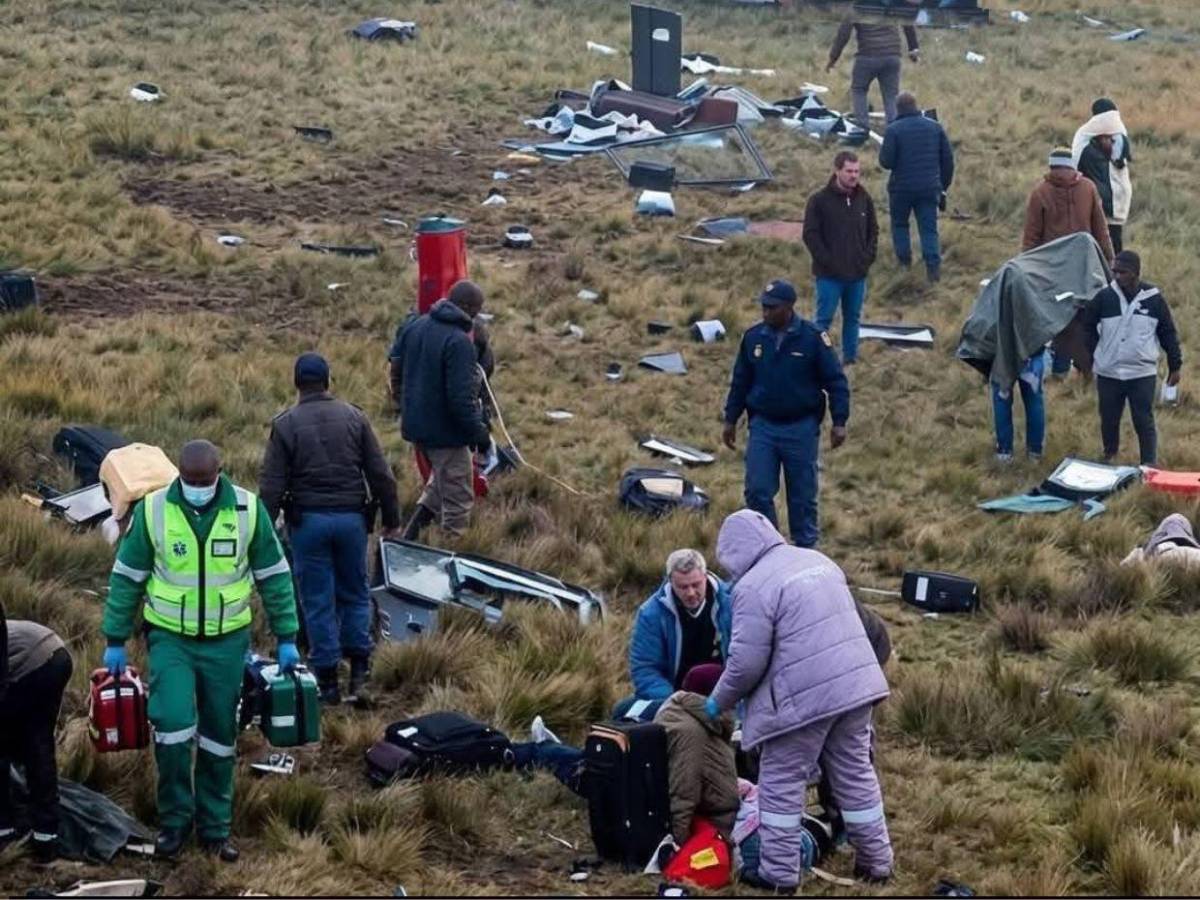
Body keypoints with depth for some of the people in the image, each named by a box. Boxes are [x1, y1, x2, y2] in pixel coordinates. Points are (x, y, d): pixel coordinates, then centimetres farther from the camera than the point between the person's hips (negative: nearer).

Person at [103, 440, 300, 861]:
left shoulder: (248, 509, -9)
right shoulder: (152, 509, -11)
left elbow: (274, 576, 1)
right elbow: (126, 578, -1)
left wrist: (286, 638, 2)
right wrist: (115, 641, 1)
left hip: (227, 640, 1)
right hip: (170, 638, -1)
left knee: (220, 735, 8)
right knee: (173, 723, -15)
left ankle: (215, 827, 21)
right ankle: (174, 819, 4)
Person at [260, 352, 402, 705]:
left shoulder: (285, 424, -5)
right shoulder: (354, 417, 1)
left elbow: (271, 485, -6)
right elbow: (380, 474, 2)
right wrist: (392, 519, 12)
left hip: (307, 520, -2)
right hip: (351, 517, 2)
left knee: (318, 600, 5)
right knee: (354, 593, 17)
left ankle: (327, 679, 7)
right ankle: (359, 666, 13)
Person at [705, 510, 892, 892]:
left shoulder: (753, 587, -12)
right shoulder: (817, 560, 14)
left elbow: (746, 662, -12)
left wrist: (719, 702, 3)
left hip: (804, 698, -7)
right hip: (855, 685, 7)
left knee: (782, 784, 6)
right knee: (856, 774, 18)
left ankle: (779, 873, 10)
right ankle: (875, 860, 25)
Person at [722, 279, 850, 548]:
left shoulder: (813, 338, -10)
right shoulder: (753, 337, 0)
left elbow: (836, 382, -5)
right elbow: (740, 382, 12)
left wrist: (839, 422, -10)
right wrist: (730, 420, 13)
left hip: (801, 428, -3)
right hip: (762, 426, 3)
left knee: (802, 495, 6)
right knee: (757, 491, -2)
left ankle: (806, 547, 20)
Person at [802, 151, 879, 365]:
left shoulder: (864, 199, 5)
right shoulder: (819, 200, -9)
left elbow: (873, 231, 13)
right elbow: (810, 235, -10)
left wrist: (868, 257, 1)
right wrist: (827, 261, -14)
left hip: (858, 274, 5)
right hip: (829, 275, -5)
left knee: (853, 317, 14)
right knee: (824, 319, -1)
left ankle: (850, 358, 25)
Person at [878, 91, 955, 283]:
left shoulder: (894, 130, -11)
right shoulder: (934, 127, 3)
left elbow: (886, 161, -13)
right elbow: (948, 158, 6)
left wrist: (883, 150, 9)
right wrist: (944, 184, 15)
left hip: (902, 188, -3)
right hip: (929, 188, 3)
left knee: (899, 224, 18)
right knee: (929, 228, 5)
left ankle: (904, 261, 16)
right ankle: (933, 266, -7)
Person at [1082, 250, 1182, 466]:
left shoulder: (1154, 298, -5)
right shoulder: (1104, 297, -5)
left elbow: (1168, 333, 4)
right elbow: (1088, 325, 11)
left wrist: (1175, 365, 4)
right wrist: (1096, 352, 7)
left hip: (1142, 374, -2)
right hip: (1108, 373, 2)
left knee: (1144, 422, -1)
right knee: (1109, 419, 13)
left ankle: (1149, 465, 6)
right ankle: (1109, 455, 35)